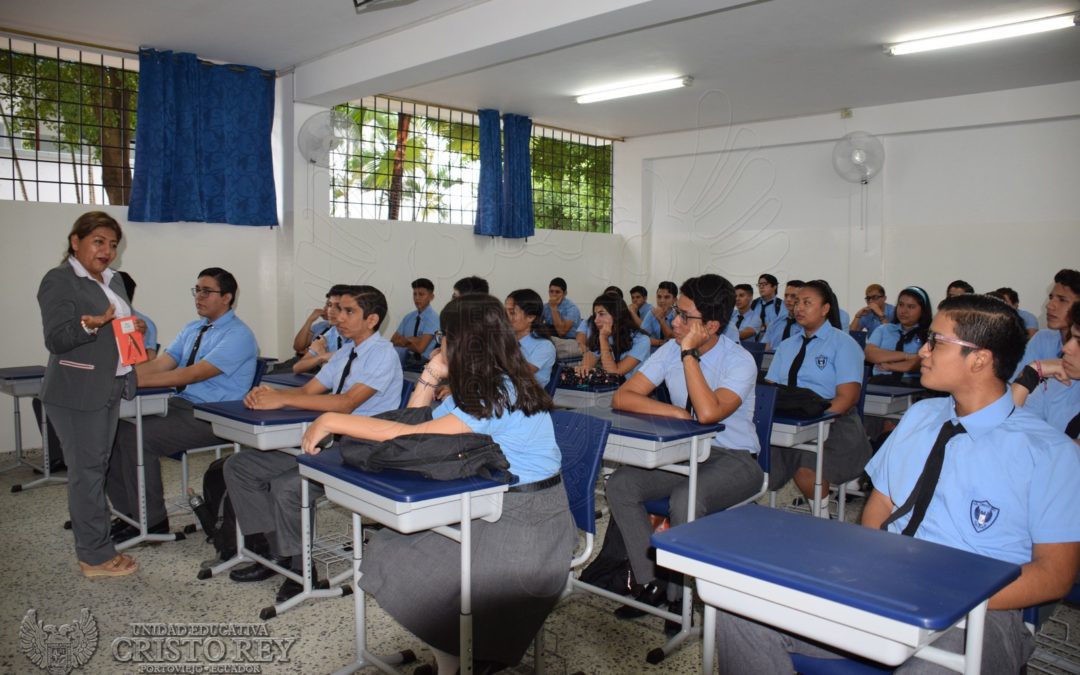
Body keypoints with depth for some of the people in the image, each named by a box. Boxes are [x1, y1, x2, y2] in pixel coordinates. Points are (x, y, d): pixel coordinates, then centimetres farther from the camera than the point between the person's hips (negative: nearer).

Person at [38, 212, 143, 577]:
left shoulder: (113, 279, 14)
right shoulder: (59, 280, -10)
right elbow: (56, 341, -15)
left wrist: (136, 328, 2)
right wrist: (90, 324, -32)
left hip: (110, 388, 8)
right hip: (77, 393, -8)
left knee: (96, 467, 13)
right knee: (87, 469, -3)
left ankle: (92, 544, 22)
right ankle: (96, 556, 4)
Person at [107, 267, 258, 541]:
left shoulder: (238, 335, -13)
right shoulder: (192, 329, 16)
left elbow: (193, 374, -22)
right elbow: (159, 365, 7)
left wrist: (136, 380, -25)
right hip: (180, 405, 8)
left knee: (136, 438, -21)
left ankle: (152, 521, -4)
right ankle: (128, 513, 9)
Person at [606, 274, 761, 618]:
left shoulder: (740, 361, -16)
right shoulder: (671, 351, -2)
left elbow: (707, 413, -33)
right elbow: (622, 398, -7)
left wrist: (689, 354, -28)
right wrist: (676, 412, -19)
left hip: (733, 460, -5)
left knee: (685, 499, -34)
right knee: (619, 485, -16)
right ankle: (651, 583, -5)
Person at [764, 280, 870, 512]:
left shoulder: (843, 344, 2)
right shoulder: (786, 346, 21)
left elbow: (847, 398, -8)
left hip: (831, 423, -4)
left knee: (805, 467, -32)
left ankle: (821, 517, -7)